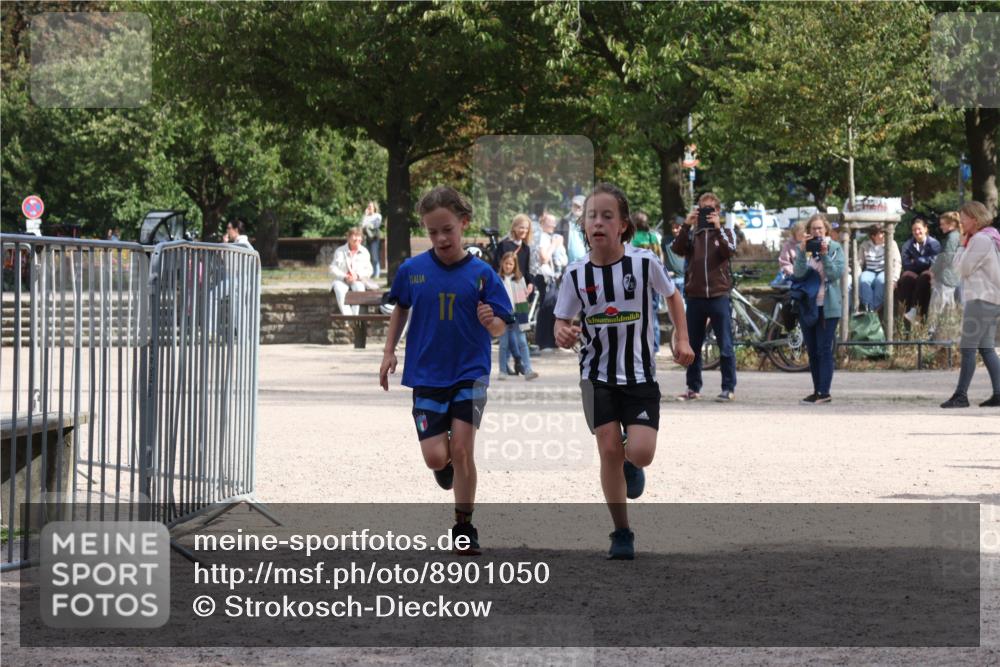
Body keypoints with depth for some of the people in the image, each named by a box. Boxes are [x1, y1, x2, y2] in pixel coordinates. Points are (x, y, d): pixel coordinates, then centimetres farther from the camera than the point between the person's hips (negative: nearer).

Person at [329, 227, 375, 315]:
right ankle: (347, 315, -42)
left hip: (358, 280, 0)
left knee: (359, 288, -36)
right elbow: (333, 269, -1)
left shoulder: (364, 252, 9)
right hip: (342, 280, 0)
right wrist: (344, 277, -18)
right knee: (339, 289, -35)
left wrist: (357, 276, -16)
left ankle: (355, 315, -38)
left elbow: (369, 270, 5)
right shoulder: (340, 251, 6)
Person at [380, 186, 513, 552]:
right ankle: (446, 462, 34)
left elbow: (500, 327, -5)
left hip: (470, 372, -1)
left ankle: (464, 526, 5)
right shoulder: (412, 270, -2)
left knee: (462, 449, -10)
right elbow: (400, 309, 16)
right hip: (427, 375, 2)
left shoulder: (481, 273, -7)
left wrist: (491, 321, -26)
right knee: (435, 457, -5)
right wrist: (389, 352, 12)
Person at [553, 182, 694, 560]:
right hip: (598, 376, 1)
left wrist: (681, 338, 1)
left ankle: (632, 466, 26)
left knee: (640, 453, -13)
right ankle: (622, 534, 9)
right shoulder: (577, 274, -8)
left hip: (640, 375, -1)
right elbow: (562, 325, -1)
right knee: (609, 450, -4)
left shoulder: (644, 263, -11)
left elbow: (672, 296, 9)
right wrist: (564, 335, -24)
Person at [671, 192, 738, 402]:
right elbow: (678, 249, -6)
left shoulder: (725, 233, 9)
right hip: (695, 295, 2)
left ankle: (729, 388, 0)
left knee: (725, 345, -3)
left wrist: (718, 227, -19)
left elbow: (730, 251, -10)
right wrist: (686, 225, -15)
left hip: (718, 295, -2)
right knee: (693, 345, 7)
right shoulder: (692, 233, 12)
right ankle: (693, 388, 14)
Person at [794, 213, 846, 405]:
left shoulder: (835, 248, 1)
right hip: (806, 305, 3)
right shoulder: (803, 248, 6)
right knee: (812, 351, 7)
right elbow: (799, 273, -7)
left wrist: (824, 255, -19)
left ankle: (824, 392, -9)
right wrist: (803, 252, -18)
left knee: (824, 350, -8)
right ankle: (817, 390, 13)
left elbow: (837, 273, -10)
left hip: (827, 307, -3)